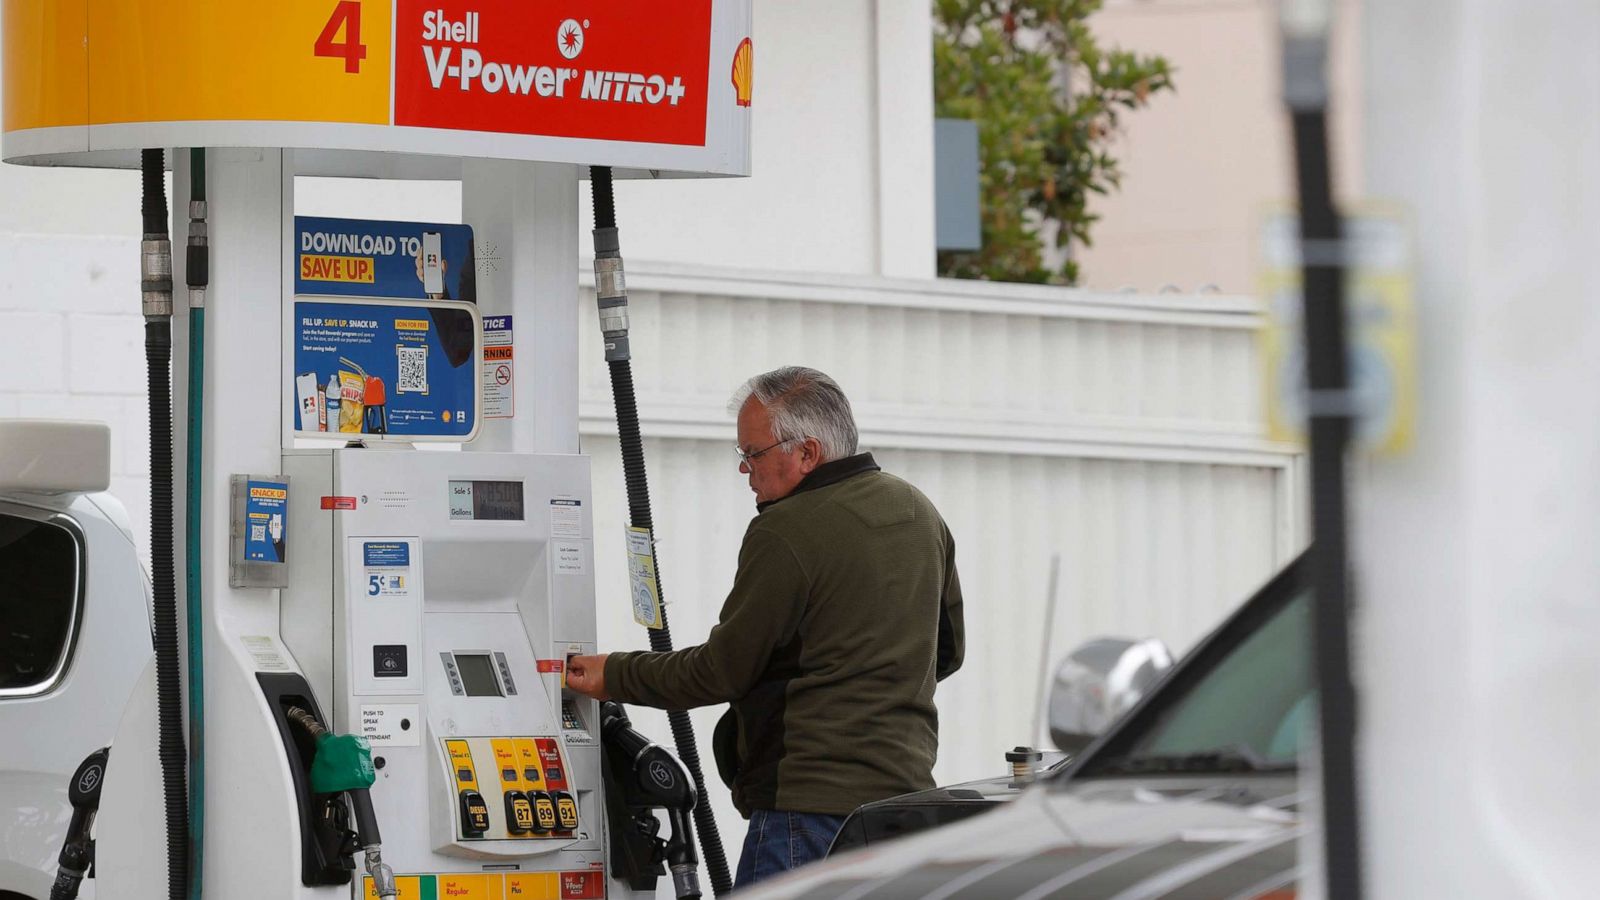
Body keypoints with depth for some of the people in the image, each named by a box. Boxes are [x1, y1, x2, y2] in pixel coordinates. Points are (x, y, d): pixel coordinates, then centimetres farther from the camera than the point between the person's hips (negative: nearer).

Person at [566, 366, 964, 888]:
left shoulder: (785, 534, -13)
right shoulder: (919, 513, 13)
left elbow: (723, 671, -7)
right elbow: (947, 651, 23)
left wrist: (613, 675, 6)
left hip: (812, 802, -9)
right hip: (907, 785, 9)